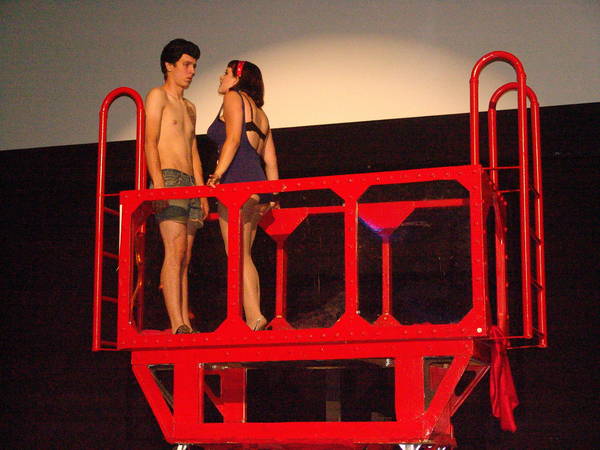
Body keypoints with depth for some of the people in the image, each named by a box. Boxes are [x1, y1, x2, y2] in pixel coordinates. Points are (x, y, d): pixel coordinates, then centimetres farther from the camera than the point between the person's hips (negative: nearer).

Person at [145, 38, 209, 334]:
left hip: (190, 184, 8)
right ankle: (176, 325, -25)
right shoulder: (158, 96, 4)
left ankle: (185, 324, -3)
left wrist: (202, 192, 17)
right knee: (175, 250, -18)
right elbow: (150, 142, -7)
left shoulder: (190, 108, 27)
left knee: (185, 257, 1)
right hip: (168, 179, -8)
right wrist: (158, 182, -18)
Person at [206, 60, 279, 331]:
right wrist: (272, 196, 20)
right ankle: (253, 318, 1)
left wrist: (218, 173, -17)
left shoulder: (234, 98, 5)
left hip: (237, 180, -9)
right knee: (244, 256, 7)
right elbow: (270, 159, 22)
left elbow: (233, 139, -10)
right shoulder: (260, 113, 28)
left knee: (238, 255, -13)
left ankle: (254, 317, -23)